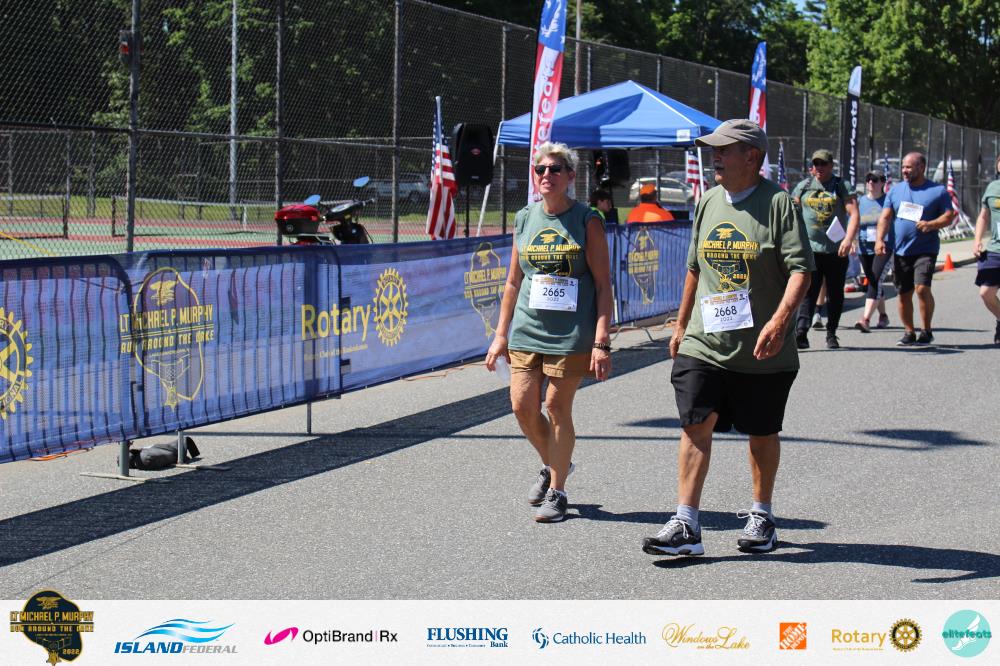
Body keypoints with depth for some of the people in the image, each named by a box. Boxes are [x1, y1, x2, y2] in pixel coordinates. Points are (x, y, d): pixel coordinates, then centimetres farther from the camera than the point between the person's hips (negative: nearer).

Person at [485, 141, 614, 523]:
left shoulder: (587, 221, -3)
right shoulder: (525, 219, 9)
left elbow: (603, 284, -5)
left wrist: (601, 341, -11)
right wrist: (501, 334, 14)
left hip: (572, 333, -4)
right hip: (527, 330, 4)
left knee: (557, 408, -1)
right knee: (523, 406, 0)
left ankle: (557, 491, 13)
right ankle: (551, 466, 28)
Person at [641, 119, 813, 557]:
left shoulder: (778, 203, -9)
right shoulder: (708, 203, 10)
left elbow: (800, 270, -16)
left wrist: (779, 320, -30)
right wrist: (681, 325, 22)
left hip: (761, 351, -4)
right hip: (704, 343, 4)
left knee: (762, 435, 11)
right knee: (695, 425, -8)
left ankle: (761, 516, 28)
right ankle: (686, 526, -9)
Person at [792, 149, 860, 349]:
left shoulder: (841, 187, 2)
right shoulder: (803, 187, 10)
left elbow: (854, 214, -8)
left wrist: (848, 239, -22)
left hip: (836, 250, 0)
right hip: (810, 249, 0)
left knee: (835, 294, 8)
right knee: (808, 291, -13)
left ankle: (831, 334, 19)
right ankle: (801, 331, -21)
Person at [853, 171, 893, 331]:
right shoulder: (860, 202, 12)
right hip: (865, 248, 5)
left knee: (876, 281, -17)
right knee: (873, 282, 13)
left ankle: (866, 319, -26)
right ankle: (883, 316, 32)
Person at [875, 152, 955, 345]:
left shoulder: (938, 191, 1)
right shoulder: (896, 190, 11)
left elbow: (949, 216, -1)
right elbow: (885, 217, 7)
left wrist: (931, 224, -20)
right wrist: (879, 239, -8)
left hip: (925, 249, -4)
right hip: (900, 250, 4)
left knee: (922, 288, -19)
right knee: (903, 294, 7)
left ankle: (927, 331, -4)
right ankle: (909, 332, 21)